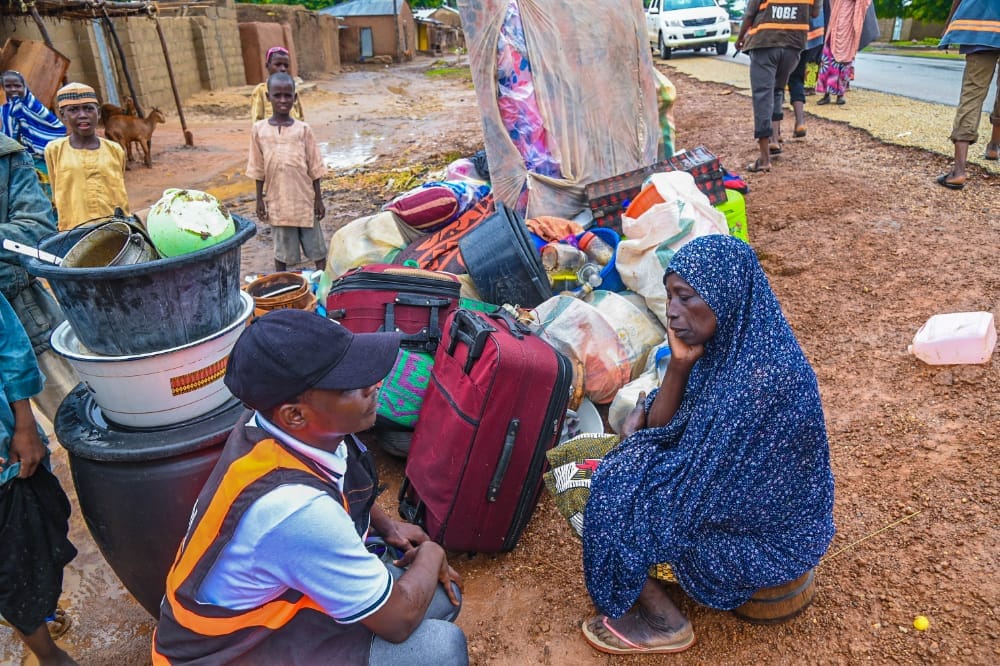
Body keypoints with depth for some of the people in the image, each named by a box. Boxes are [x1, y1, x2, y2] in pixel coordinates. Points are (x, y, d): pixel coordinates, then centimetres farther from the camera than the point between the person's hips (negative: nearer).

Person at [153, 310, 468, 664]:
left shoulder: (279, 428, -15)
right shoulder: (296, 510, -39)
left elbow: (344, 487, 12)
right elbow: (397, 620, -23)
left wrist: (387, 524, -1)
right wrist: (431, 555, -6)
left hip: (277, 593, 8)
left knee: (444, 594, 6)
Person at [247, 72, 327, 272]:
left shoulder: (303, 129, -3)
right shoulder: (259, 129, -1)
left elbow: (314, 168, 0)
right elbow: (258, 170, 5)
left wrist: (318, 199, -1)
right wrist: (259, 199, 4)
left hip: (304, 199, 0)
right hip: (278, 201, 1)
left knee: (316, 246, 8)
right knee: (282, 249, 10)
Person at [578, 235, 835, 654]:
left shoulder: (760, 380, -35)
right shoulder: (723, 339, -8)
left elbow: (693, 482, -26)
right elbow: (662, 428, -2)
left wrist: (633, 442, -9)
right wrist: (680, 362, -19)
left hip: (770, 538, -8)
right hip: (738, 490, 9)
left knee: (618, 491, -12)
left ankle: (662, 622, 11)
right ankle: (647, 596, 20)